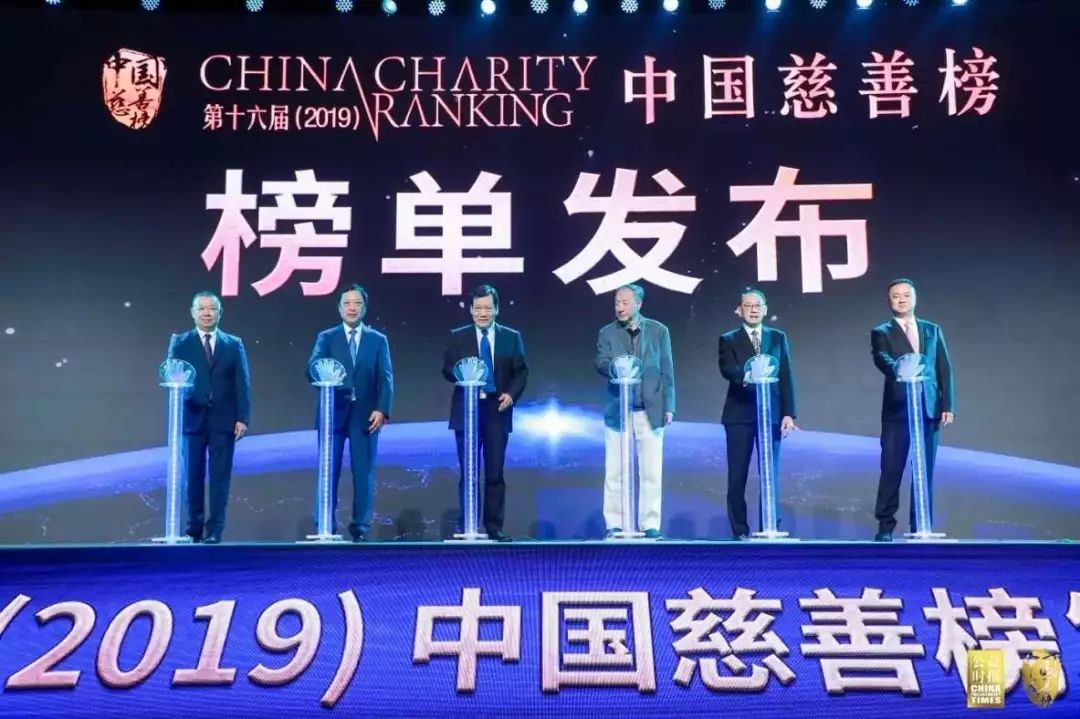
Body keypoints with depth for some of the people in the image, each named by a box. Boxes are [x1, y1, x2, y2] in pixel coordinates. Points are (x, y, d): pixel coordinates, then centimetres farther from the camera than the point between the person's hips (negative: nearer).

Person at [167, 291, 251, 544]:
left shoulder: (234, 344, 8)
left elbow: (243, 384, 3)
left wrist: (243, 418, -6)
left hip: (223, 419, 0)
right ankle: (194, 527, 16)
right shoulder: (180, 342, 8)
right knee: (193, 475, 5)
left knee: (220, 477, 0)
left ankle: (214, 531, 5)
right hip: (192, 417, 0)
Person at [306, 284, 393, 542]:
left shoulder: (378, 340, 9)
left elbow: (385, 378, 2)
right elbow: (312, 368, -7)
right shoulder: (326, 337, 8)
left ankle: (360, 528, 8)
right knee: (329, 471, 2)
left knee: (364, 473, 1)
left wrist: (382, 410, -11)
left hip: (365, 414, 0)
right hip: (333, 413, 0)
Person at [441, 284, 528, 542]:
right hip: (467, 410, 0)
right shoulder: (458, 336, 7)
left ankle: (495, 526, 9)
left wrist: (512, 394, -10)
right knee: (468, 471, 2)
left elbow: (521, 371, 6)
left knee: (495, 472, 3)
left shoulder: (512, 337, 8)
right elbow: (447, 369, 2)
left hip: (497, 410, 0)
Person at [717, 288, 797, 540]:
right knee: (737, 475, 1)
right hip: (740, 414, -1)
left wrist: (788, 413, -3)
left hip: (771, 413, 1)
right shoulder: (729, 340, 5)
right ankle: (740, 531, 10)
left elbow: (787, 377, 6)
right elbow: (726, 369, -13)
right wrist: (744, 375, -35)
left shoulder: (778, 337, 11)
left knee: (770, 474, 3)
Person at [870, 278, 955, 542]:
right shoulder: (881, 333, 6)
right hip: (897, 409, -2)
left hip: (929, 408, 3)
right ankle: (885, 526, 4)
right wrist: (898, 369, -36)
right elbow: (882, 360, -14)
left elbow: (945, 369, 11)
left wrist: (948, 405, 2)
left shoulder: (933, 330, 15)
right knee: (891, 469, -3)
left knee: (925, 470, 5)